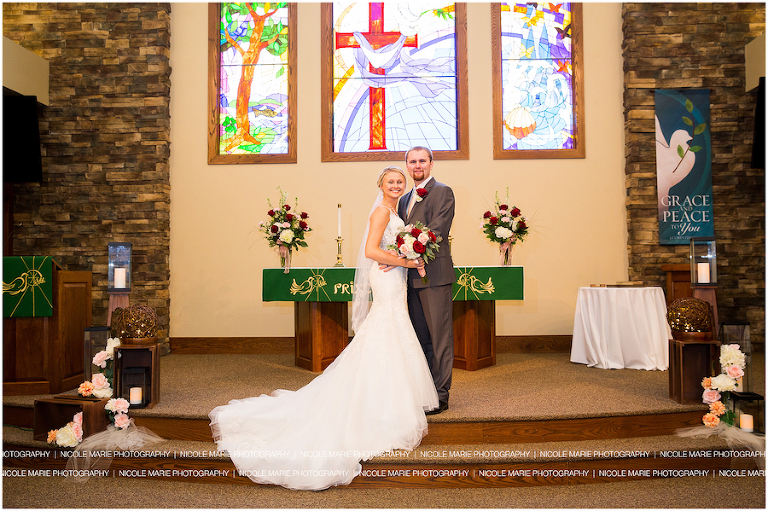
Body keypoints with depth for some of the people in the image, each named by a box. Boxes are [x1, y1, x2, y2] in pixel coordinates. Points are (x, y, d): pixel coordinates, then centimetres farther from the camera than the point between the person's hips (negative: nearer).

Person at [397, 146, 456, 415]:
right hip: (412, 275, 8)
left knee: (439, 336, -2)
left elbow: (437, 231, -16)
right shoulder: (405, 199, 20)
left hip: (434, 274, -8)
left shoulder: (443, 192, -4)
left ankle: (440, 395, 5)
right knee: (420, 337, 13)